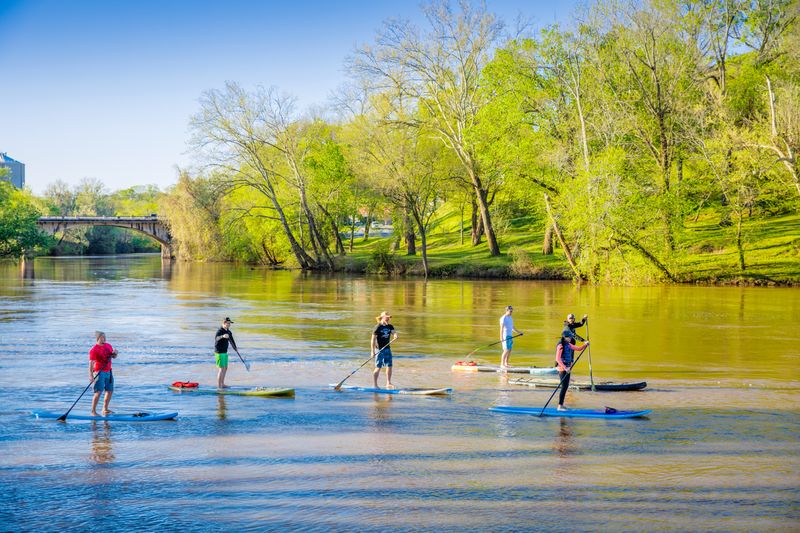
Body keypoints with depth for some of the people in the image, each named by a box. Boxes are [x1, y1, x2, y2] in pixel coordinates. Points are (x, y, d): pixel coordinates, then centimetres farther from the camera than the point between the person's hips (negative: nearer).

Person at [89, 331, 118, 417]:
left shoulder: (108, 346, 11)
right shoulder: (94, 349, -11)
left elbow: (114, 357, 21)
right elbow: (91, 362, -17)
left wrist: (114, 353, -4)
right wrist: (91, 375, -27)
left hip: (108, 371, 8)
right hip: (99, 372, -8)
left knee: (110, 391, 13)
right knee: (98, 392, -13)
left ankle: (105, 410, 26)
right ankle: (93, 411, -8)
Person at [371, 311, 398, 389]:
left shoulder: (390, 326, 8)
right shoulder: (378, 327, -11)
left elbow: (394, 332, -8)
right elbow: (373, 339, -12)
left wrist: (395, 335, -34)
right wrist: (373, 351, -16)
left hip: (387, 348, 6)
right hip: (379, 349, -6)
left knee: (389, 366, 3)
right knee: (378, 367, -2)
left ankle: (388, 383, 12)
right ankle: (375, 385, 6)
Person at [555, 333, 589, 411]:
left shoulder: (569, 345, 12)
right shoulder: (561, 346, -16)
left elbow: (579, 349, 17)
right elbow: (557, 359, -22)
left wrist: (585, 345, -2)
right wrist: (565, 368, -28)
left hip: (567, 368, 9)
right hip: (562, 368, -9)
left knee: (566, 386, 11)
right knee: (564, 387, -12)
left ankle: (561, 404, 17)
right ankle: (560, 406, -10)